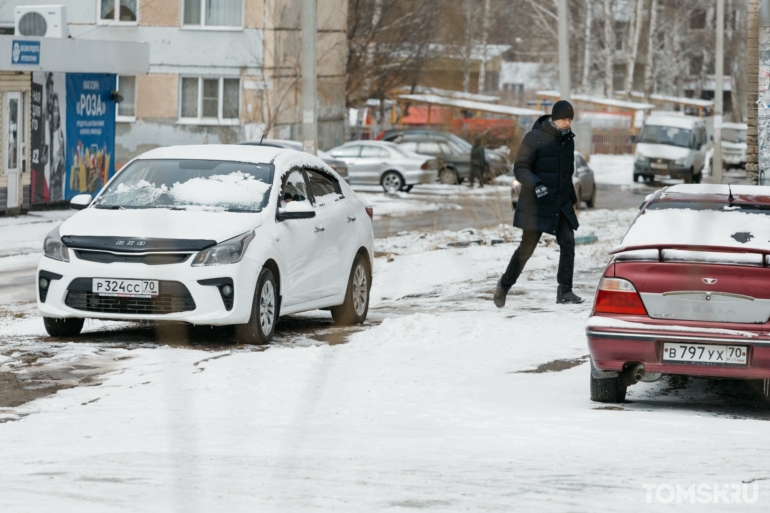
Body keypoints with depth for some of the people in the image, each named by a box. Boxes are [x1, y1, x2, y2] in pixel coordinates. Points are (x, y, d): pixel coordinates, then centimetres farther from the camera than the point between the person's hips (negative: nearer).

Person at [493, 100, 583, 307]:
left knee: (568, 243, -9)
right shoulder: (535, 138, -8)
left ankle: (565, 291, -6)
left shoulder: (568, 140, 13)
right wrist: (534, 183, -29)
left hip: (561, 204, 5)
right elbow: (520, 168, -12)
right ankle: (505, 284, 20)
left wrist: (572, 198, 25)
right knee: (527, 247, 1)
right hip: (536, 204, -5)